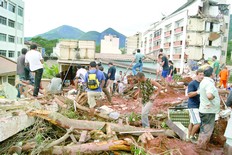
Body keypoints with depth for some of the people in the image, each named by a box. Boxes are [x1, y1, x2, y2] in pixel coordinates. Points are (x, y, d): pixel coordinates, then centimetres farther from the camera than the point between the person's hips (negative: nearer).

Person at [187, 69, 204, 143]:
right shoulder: (192, 83, -12)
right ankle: (191, 136, 9)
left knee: (192, 122, 13)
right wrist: (199, 91, -29)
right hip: (193, 106, -7)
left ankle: (189, 136, 23)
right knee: (198, 123, -9)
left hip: (199, 106, 8)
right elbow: (189, 94, -19)